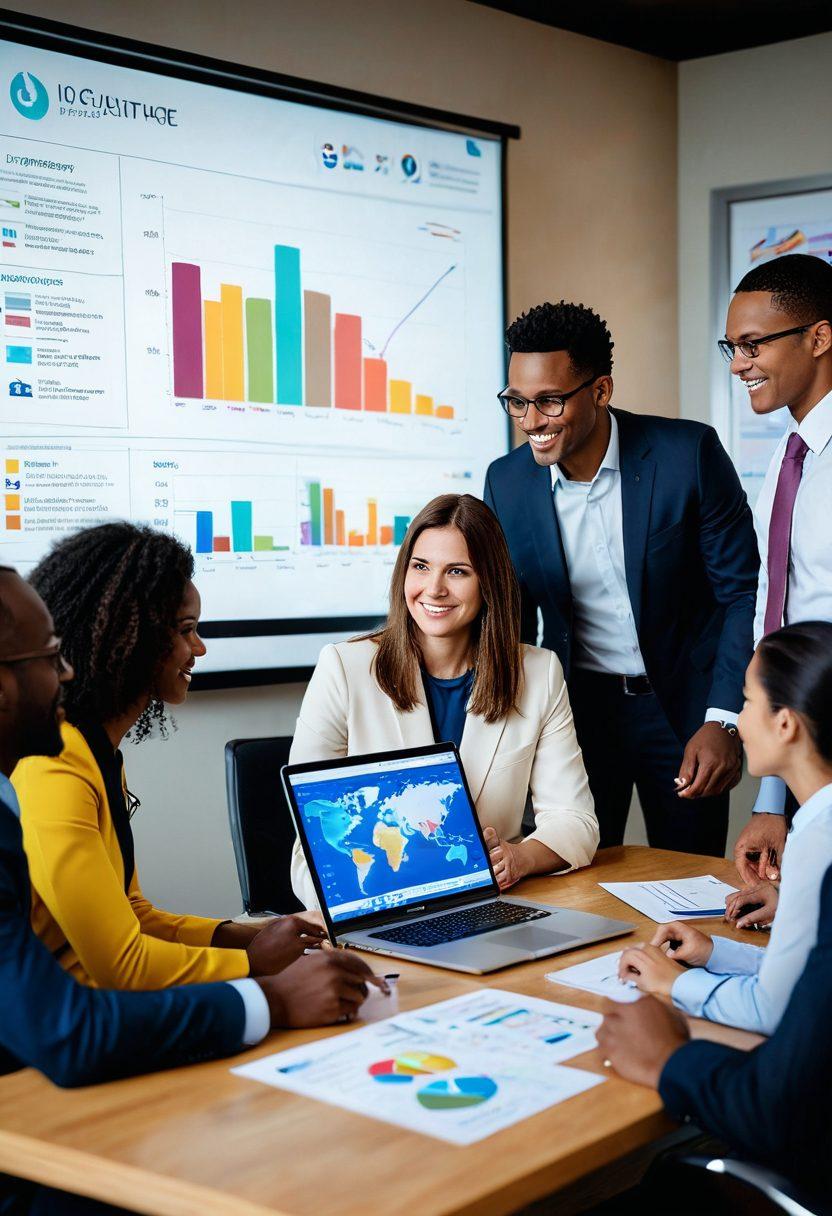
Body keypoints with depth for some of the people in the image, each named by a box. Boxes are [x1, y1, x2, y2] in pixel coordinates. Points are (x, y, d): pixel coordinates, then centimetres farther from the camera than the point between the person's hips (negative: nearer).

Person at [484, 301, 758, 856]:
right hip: (578, 705, 2)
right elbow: (514, 619, 6)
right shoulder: (507, 482, -5)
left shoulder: (689, 453, -15)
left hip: (683, 705, -2)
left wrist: (724, 721, -17)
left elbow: (744, 591, -10)